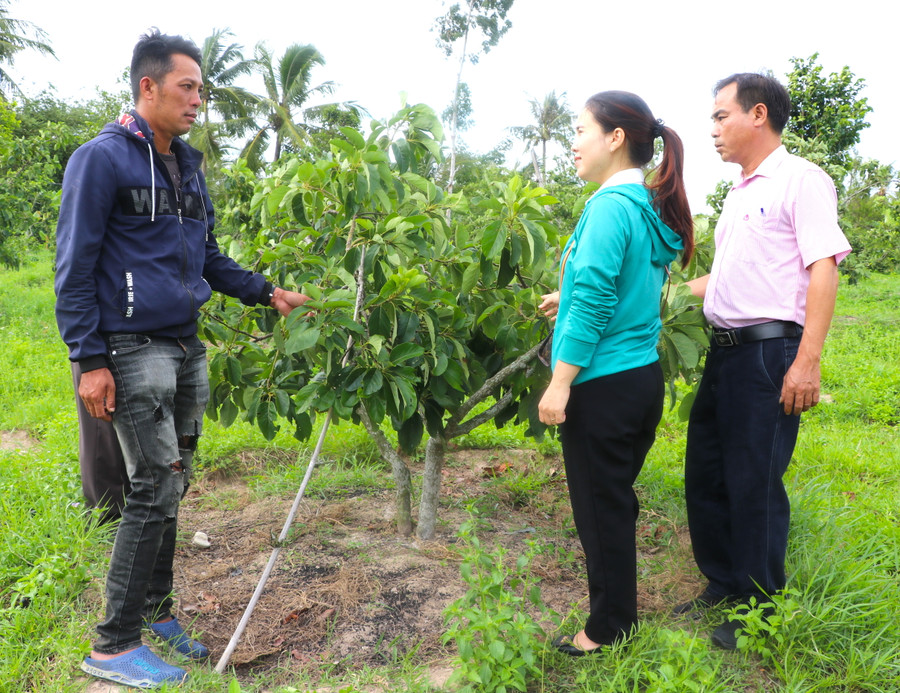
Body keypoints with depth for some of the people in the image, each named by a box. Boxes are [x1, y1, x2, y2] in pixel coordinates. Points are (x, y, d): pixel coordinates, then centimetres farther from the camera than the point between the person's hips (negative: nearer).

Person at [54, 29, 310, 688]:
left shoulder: (188, 166, 15)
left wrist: (267, 292, 11)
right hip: (134, 351, -7)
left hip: (186, 348, 8)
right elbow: (75, 268, -11)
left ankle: (155, 610, 29)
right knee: (157, 490, -7)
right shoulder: (102, 159, -8)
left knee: (172, 485, 13)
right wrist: (91, 361, -15)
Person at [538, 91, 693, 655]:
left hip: (603, 384, -9)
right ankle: (620, 606, 36)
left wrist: (559, 385, -19)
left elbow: (592, 303, -22)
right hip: (645, 375, 9)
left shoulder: (610, 206, -16)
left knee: (600, 507, 6)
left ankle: (609, 629, 22)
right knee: (618, 498, 20)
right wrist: (571, 297, 32)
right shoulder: (654, 208, 11)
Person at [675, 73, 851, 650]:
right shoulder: (739, 194, 18)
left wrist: (808, 362, -22)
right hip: (725, 349, 9)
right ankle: (724, 587, 32)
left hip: (769, 351, -9)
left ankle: (762, 610, 18)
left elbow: (823, 270, -15)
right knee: (705, 473, 14)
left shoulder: (800, 179, -7)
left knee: (755, 483, 0)